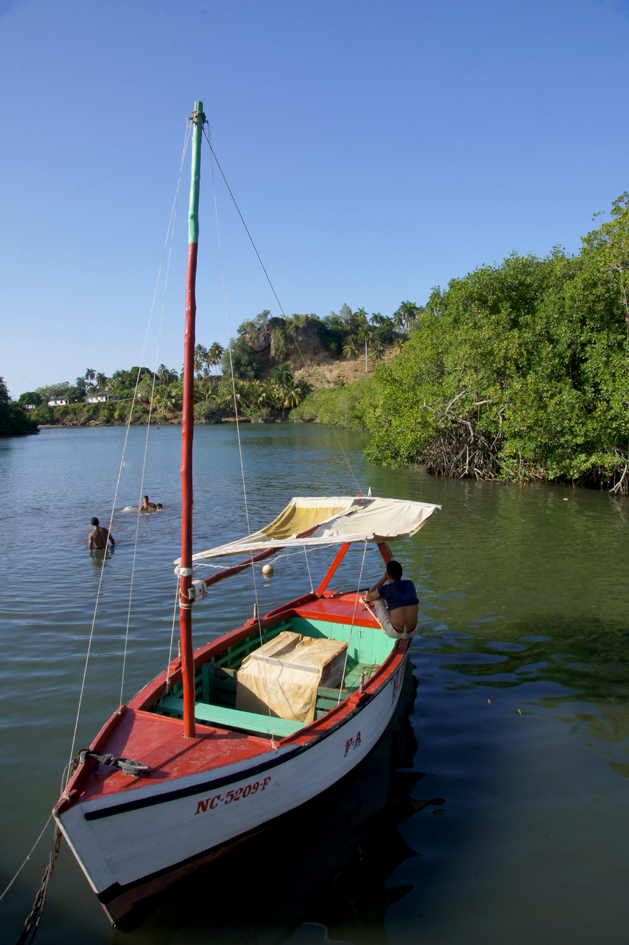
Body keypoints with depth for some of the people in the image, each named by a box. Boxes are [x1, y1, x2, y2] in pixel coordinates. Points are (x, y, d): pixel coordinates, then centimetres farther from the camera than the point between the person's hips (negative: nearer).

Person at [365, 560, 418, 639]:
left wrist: (383, 579, 14)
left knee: (377, 597, 13)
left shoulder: (385, 589, -9)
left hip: (394, 633, -4)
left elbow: (369, 596, 14)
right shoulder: (410, 584, 3)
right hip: (412, 632, 4)